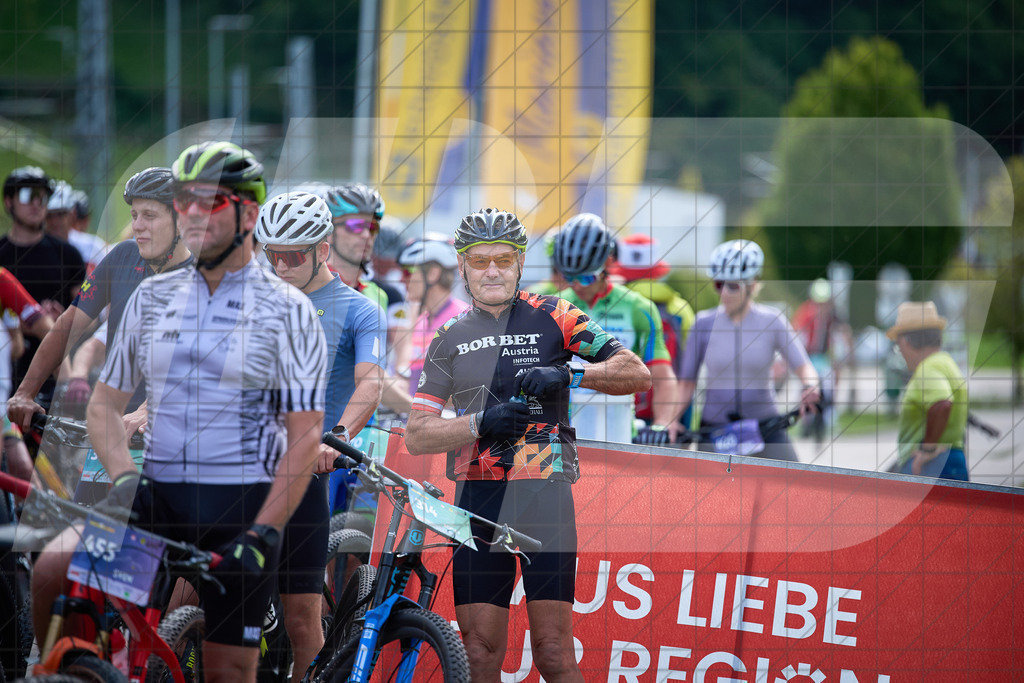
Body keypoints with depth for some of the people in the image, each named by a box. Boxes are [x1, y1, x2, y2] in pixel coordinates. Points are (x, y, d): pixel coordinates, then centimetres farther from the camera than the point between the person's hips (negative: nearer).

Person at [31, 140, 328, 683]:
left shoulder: (288, 311, -1)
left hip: (242, 505, -3)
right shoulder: (152, 297, 11)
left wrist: (264, 534, -15)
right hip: (159, 495, 3)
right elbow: (105, 402, 14)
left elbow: (305, 436, -5)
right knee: (52, 570, -23)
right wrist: (123, 476, -6)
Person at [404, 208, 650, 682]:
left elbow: (637, 374, 0)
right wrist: (482, 423, -10)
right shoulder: (449, 340, 15)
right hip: (477, 496, 3)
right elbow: (416, 435, 7)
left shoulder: (552, 318, 6)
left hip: (544, 494, -3)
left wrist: (571, 374, -17)